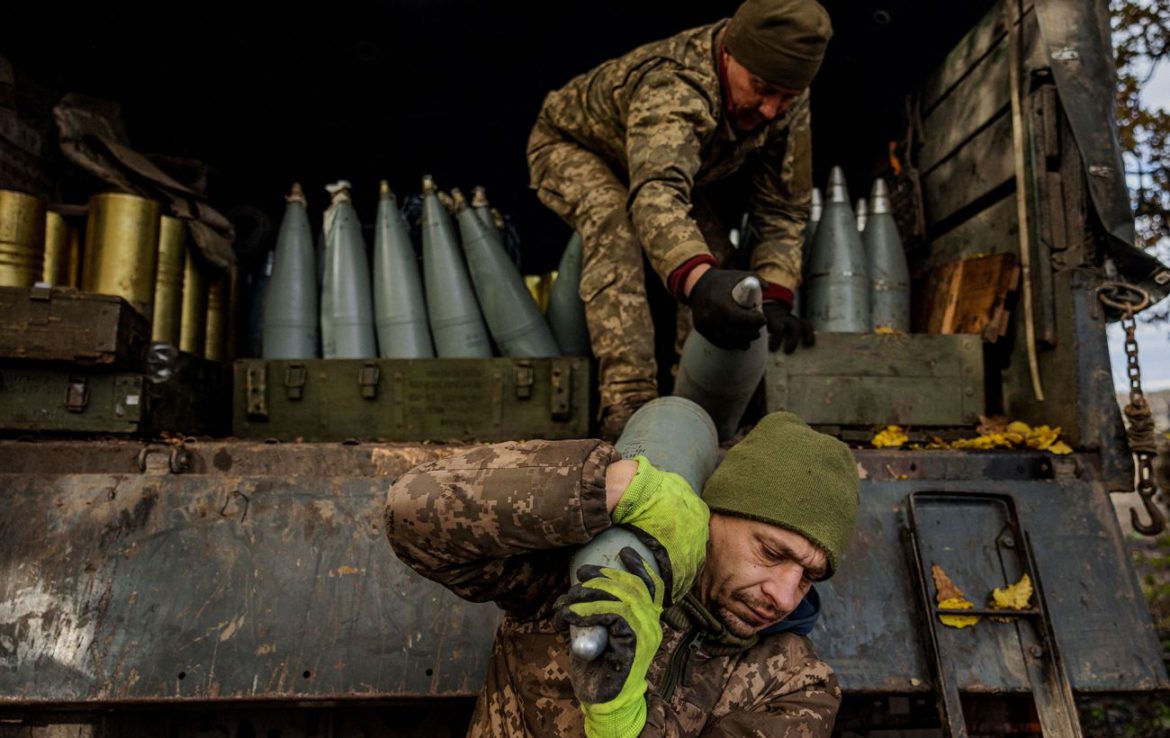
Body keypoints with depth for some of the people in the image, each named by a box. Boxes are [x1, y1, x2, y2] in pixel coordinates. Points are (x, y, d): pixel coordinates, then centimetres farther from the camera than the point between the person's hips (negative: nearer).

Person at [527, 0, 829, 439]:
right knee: (616, 225, -37)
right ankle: (627, 406, -40)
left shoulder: (787, 102, -21)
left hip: (668, 160, 7)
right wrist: (697, 281, -82)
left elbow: (783, 206, -16)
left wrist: (775, 298, -30)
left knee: (715, 256, -11)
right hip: (570, 147, -6)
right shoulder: (674, 89, -44)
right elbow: (656, 193, -63)